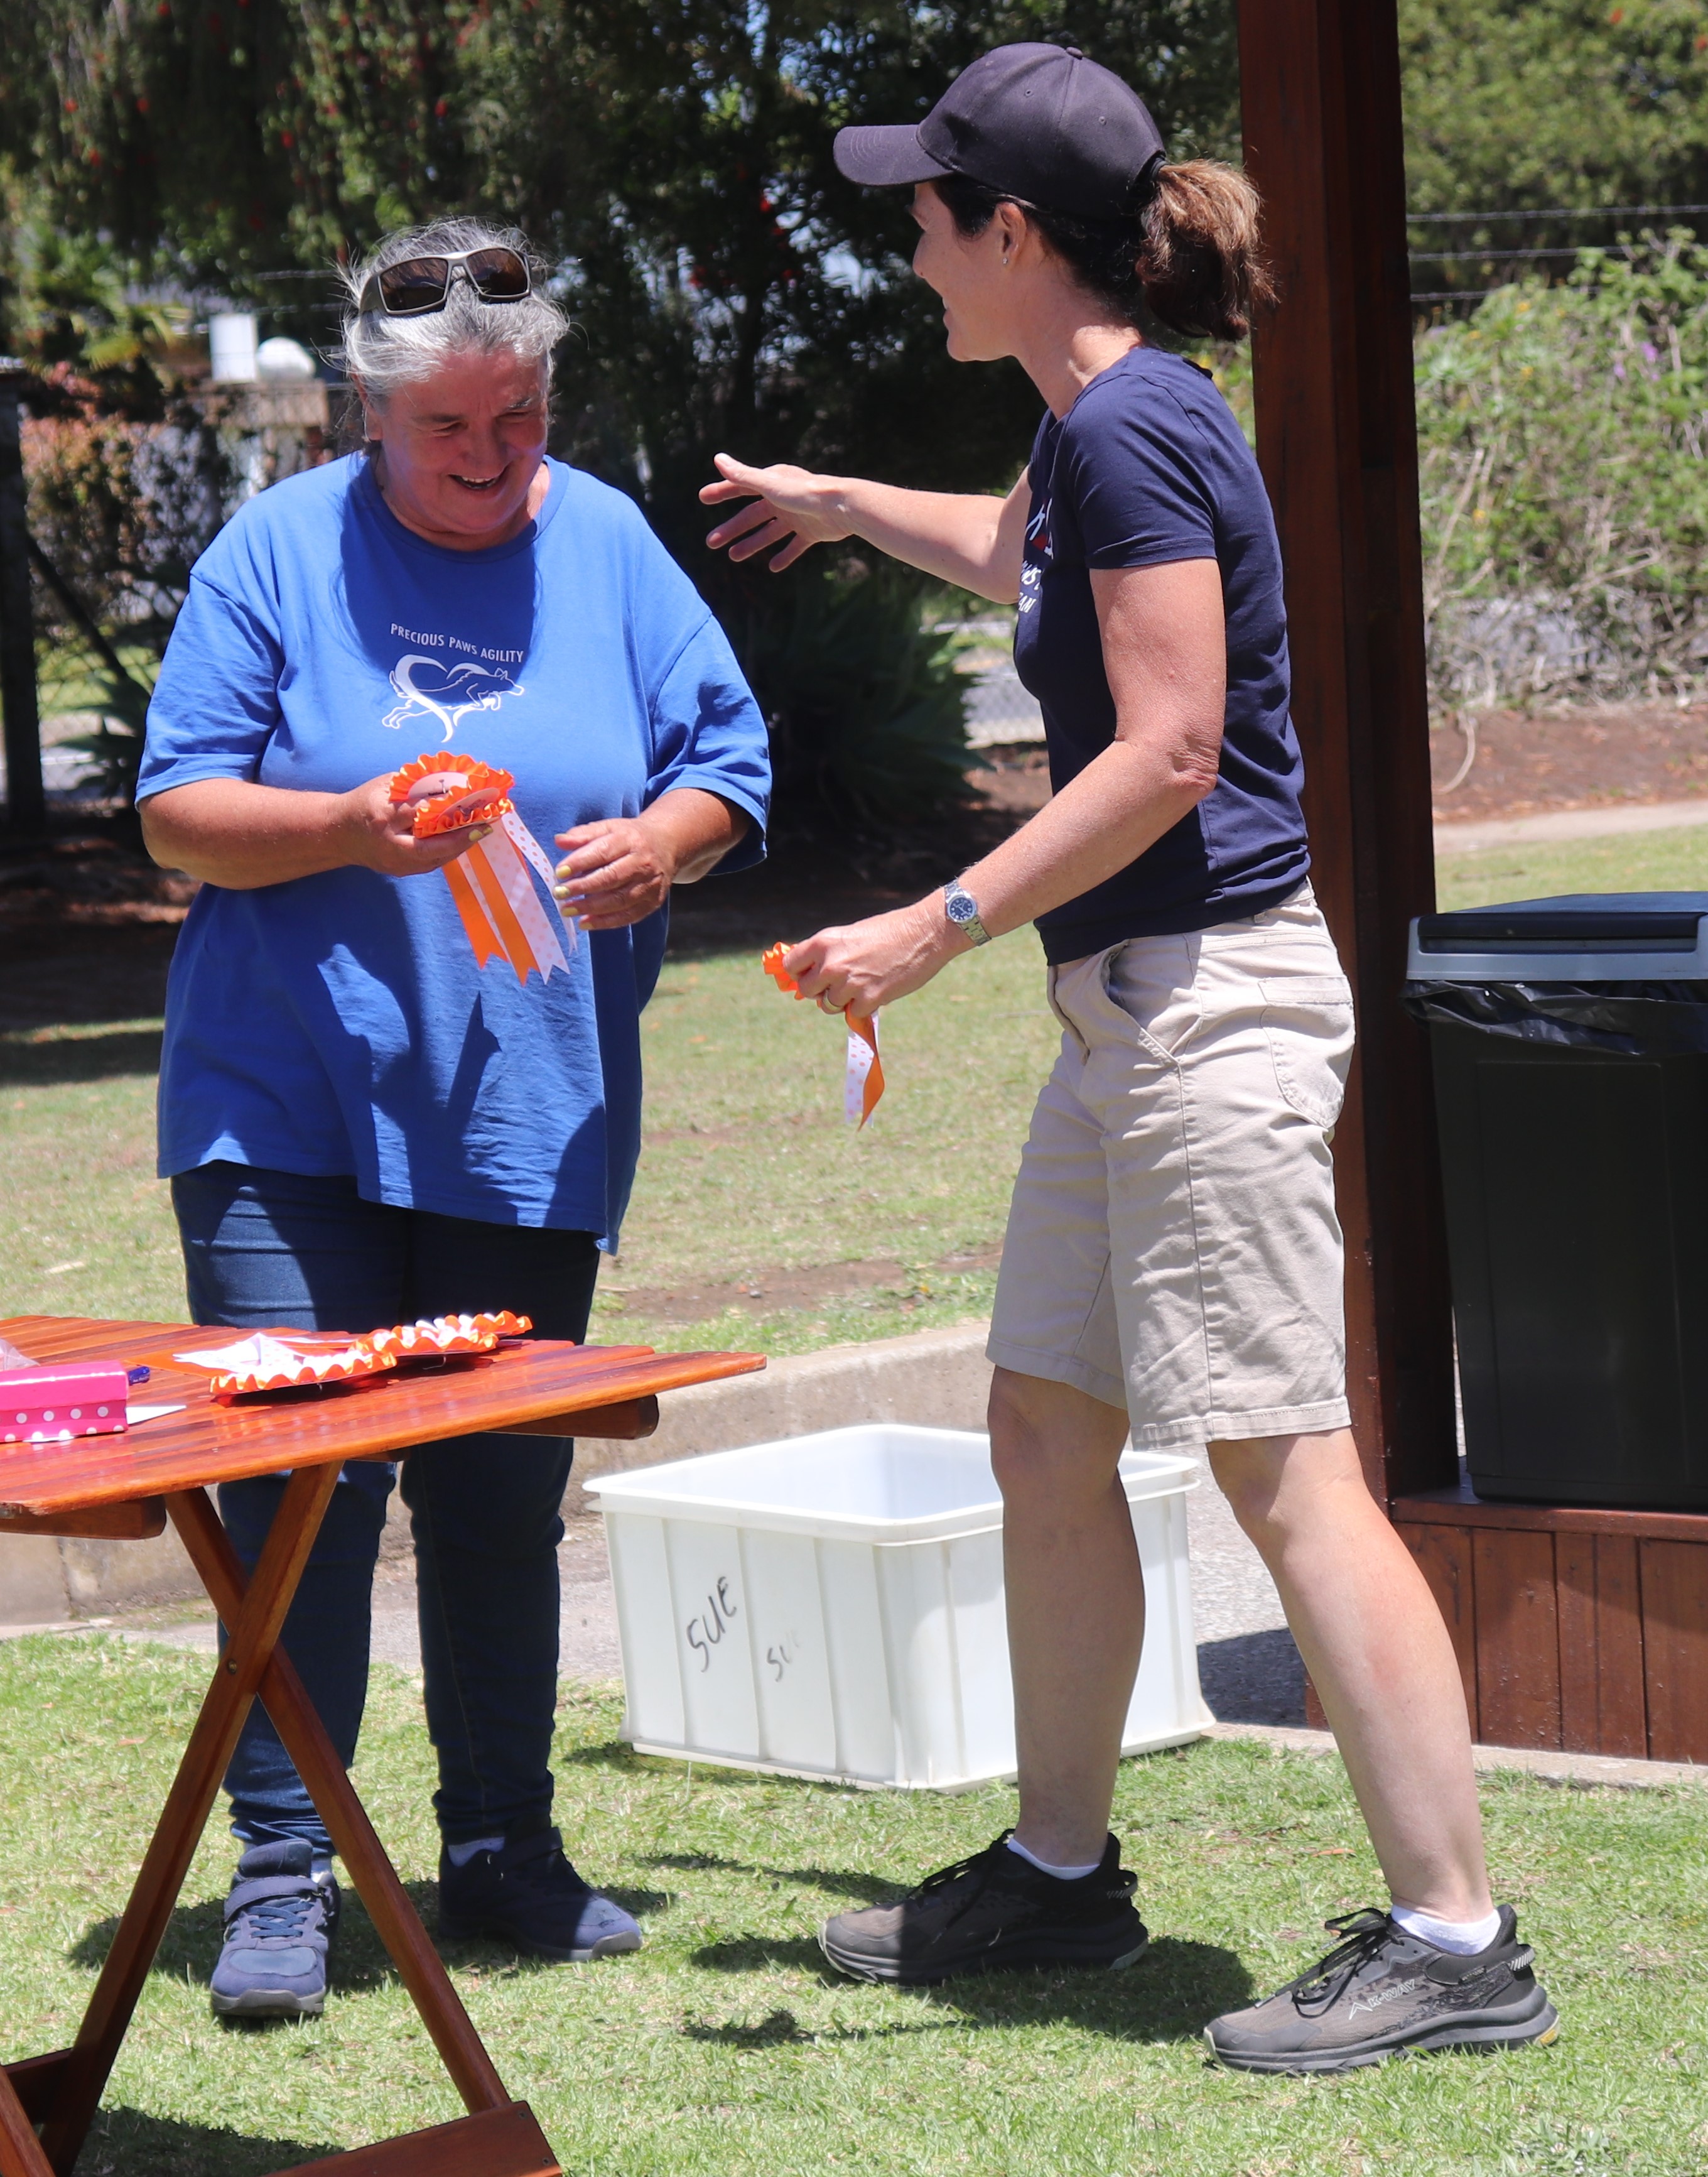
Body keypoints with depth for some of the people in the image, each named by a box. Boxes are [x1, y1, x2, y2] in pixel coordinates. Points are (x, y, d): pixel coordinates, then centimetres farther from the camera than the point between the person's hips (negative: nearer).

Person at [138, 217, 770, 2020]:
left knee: (502, 1500, 9)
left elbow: (728, 766, 9)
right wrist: (352, 825, -21)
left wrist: (662, 842, -14)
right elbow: (180, 812, -4)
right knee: (292, 1486, -7)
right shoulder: (281, 550, -1)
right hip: (291, 1111, -2)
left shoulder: (609, 550, 6)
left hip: (530, 1122, 3)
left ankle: (503, 1852, 22)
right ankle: (283, 1871, 2)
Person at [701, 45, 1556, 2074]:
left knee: (1283, 1468, -12)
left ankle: (1457, 1939, -10)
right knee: (1044, 1434, 15)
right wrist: (843, 505, 56)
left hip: (1210, 997, -10)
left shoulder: (1137, 427, -15)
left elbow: (1167, 751, -21)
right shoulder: (1089, 423, 15)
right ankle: (1060, 1869, 28)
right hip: (1127, 1005, 10)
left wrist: (937, 926, -19)